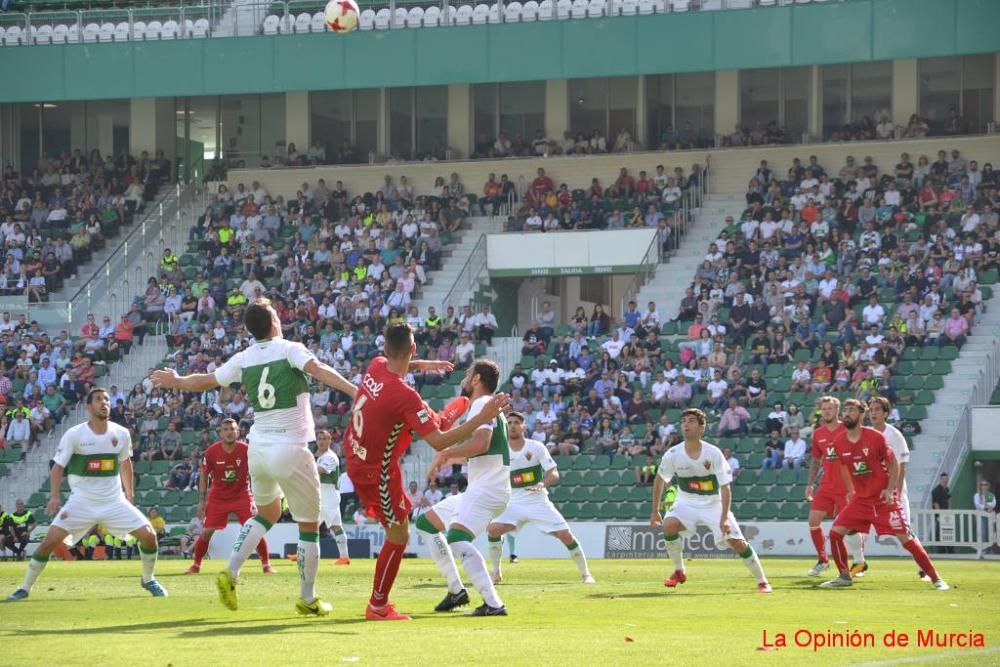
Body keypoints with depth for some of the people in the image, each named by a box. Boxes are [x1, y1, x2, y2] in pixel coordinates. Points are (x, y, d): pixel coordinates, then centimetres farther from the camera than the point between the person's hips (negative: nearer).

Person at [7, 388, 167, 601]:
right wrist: (54, 496, -20)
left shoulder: (121, 434, -1)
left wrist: (130, 497, 19)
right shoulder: (74, 435, -11)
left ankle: (148, 579, 17)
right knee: (50, 540, -15)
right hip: (81, 502, -2)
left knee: (148, 535, -9)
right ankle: (25, 587, 0)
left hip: (114, 501, 2)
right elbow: (58, 466, -6)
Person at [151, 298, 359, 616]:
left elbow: (205, 381, 18)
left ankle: (231, 572, 11)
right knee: (309, 525, 9)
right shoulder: (290, 349, -6)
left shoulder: (243, 359, 7)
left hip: (258, 447, 5)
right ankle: (308, 599, 13)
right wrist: (355, 391, -34)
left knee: (266, 513, 28)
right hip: (291, 450, -5)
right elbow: (318, 370, -24)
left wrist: (175, 381, 38)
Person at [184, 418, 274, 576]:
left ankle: (266, 565, 1)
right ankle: (196, 565, 13)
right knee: (207, 532, -4)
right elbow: (204, 475, 1)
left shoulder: (246, 450, -14)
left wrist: (255, 499, -10)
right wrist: (202, 501, -1)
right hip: (218, 496, 1)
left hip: (242, 495, -1)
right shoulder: (211, 451, -12)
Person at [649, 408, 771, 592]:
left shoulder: (714, 454, -18)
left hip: (714, 505, -1)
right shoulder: (673, 455, -13)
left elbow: (725, 488, -16)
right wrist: (655, 511, 6)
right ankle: (679, 572, -9)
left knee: (738, 542, -10)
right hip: (687, 504, 1)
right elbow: (659, 480, 5)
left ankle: (762, 581, 8)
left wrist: (724, 518, -24)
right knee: (669, 525, -28)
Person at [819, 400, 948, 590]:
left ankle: (936, 579, -2)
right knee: (835, 532, -7)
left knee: (905, 537, -9)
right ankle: (845, 577, 9)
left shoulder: (875, 437, -13)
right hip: (861, 499, 5)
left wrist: (890, 489, -15)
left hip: (884, 499, -5)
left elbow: (894, 463, -4)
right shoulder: (839, 442, -1)